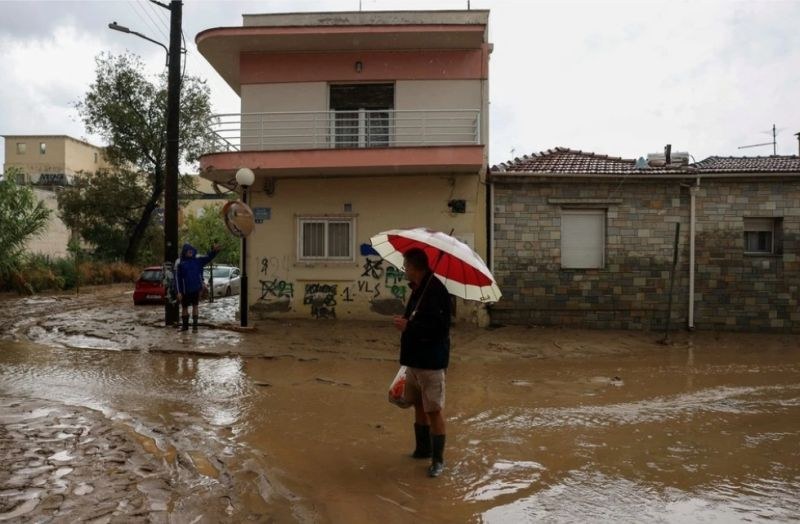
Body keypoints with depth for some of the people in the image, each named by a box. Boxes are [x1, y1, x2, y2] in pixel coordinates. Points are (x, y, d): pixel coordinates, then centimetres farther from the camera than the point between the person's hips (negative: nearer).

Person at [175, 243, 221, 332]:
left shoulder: (197, 260, 2)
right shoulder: (180, 263, -4)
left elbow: (208, 258, -7)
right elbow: (177, 278, -4)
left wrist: (214, 250, -28)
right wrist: (179, 291, -8)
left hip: (196, 288, 1)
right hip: (185, 289, -1)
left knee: (195, 307, 3)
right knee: (184, 307, 10)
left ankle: (195, 326, 9)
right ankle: (185, 325, 25)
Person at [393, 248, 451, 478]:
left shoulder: (436, 290, -19)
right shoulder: (418, 289, 11)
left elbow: (439, 326, -26)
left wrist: (408, 326, -21)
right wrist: (406, 322, 0)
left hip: (431, 361, -10)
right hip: (414, 358, 10)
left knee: (434, 410, -1)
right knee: (419, 406, 19)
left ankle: (438, 459, 11)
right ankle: (423, 449, 34)